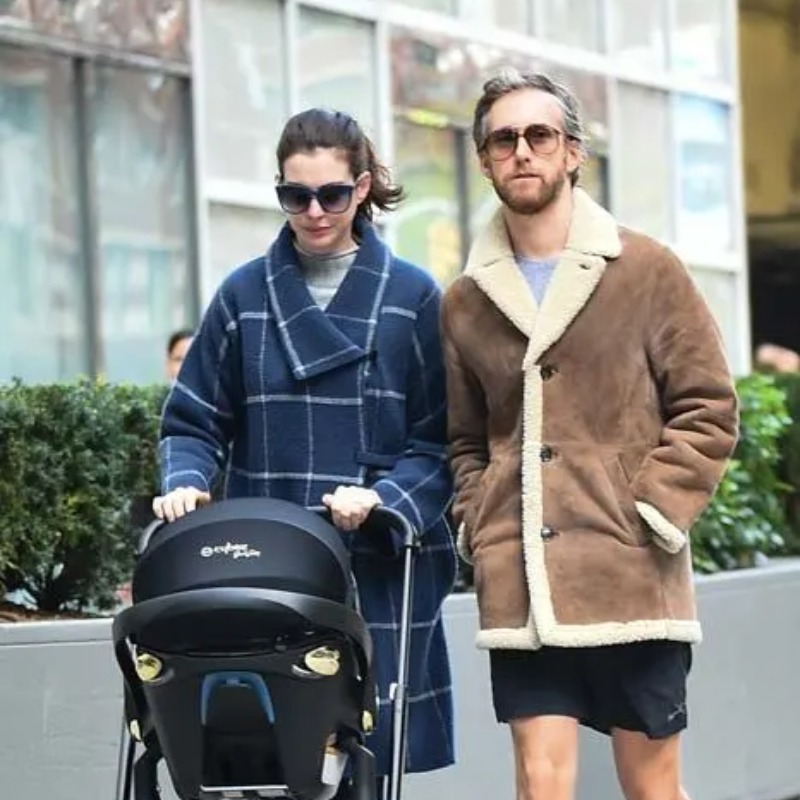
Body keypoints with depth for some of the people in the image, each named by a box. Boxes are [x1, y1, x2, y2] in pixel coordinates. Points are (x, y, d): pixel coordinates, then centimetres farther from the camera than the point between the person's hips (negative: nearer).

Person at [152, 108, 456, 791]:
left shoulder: (413, 298, 3)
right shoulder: (246, 295, 9)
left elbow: (441, 442, 2)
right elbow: (194, 420, 11)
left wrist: (383, 499, -14)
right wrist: (186, 482, -8)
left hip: (379, 568, -1)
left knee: (370, 757, -3)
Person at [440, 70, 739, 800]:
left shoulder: (647, 272, 2)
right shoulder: (466, 302, 12)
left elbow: (707, 409, 0)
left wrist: (654, 516, -9)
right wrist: (479, 531, 3)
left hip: (633, 581, -2)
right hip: (520, 590, 2)